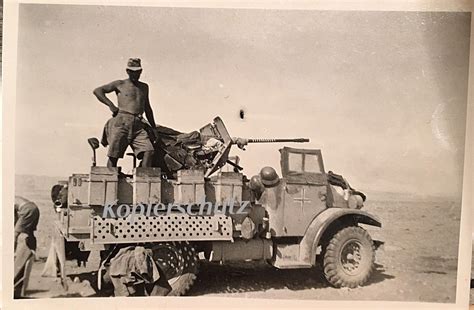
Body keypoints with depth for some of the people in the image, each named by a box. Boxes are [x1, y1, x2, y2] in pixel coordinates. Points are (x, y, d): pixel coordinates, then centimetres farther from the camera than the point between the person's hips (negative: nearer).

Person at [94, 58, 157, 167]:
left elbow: (147, 109, 33)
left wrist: (154, 128, 30)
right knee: (113, 156, -7)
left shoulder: (144, 87, 25)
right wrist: (110, 105, 0)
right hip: (121, 122, -3)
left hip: (138, 126, 3)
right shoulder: (120, 84, 13)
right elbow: (97, 91, 11)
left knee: (149, 151, -18)